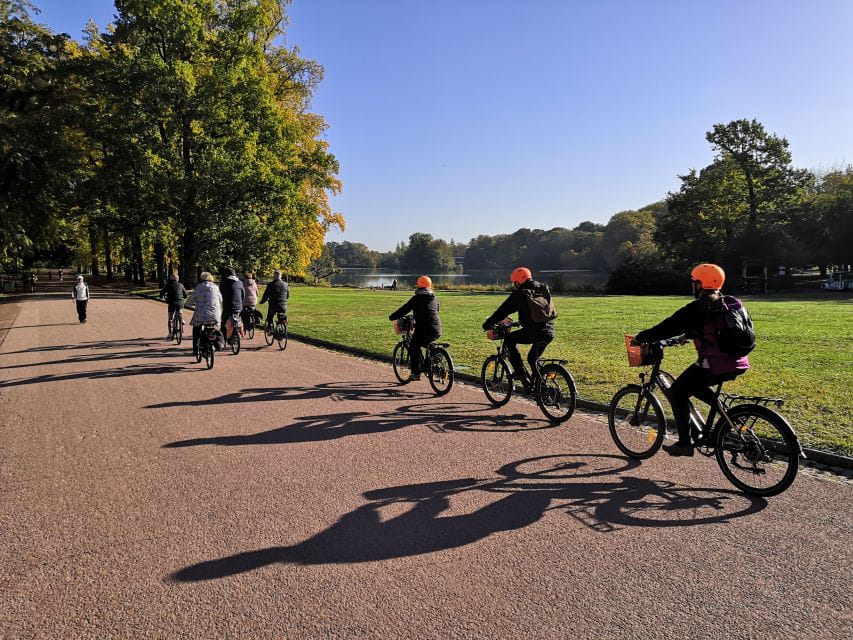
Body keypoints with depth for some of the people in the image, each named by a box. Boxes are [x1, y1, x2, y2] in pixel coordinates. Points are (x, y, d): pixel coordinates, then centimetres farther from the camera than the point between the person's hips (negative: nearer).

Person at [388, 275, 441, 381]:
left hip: (423, 330, -6)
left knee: (413, 347, 12)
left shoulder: (416, 298, 0)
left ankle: (416, 372, 7)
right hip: (437, 331, 6)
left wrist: (392, 317, 14)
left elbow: (404, 309, 0)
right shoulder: (435, 299, 17)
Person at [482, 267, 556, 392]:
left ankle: (520, 371, 7)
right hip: (550, 331, 7)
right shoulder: (544, 289, 18)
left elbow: (503, 310, 2)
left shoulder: (519, 294, -1)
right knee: (533, 359, 26)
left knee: (509, 340, 15)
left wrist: (488, 324, 13)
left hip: (533, 332, -7)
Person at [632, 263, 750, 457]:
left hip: (713, 365, -8)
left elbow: (670, 327, -9)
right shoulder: (731, 303, 12)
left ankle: (684, 443, 7)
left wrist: (641, 337, 2)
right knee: (694, 384, 29)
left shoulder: (697, 308, -10)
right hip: (738, 363, 8)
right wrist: (690, 334, 38)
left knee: (677, 393, 7)